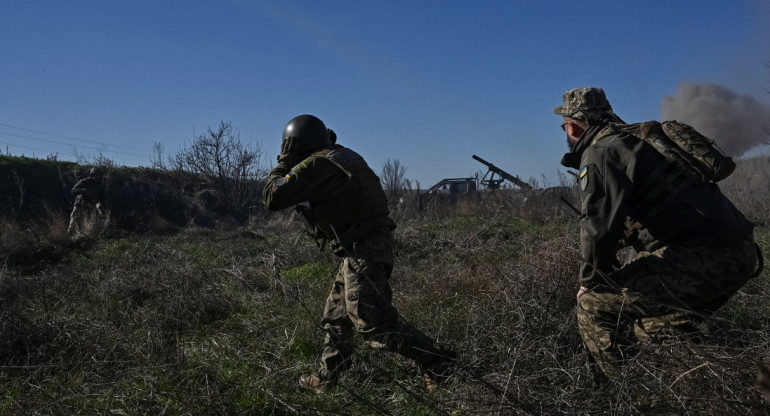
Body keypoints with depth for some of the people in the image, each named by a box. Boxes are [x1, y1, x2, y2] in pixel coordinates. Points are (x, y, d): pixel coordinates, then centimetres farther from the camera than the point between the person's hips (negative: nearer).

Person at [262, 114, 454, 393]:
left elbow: (272, 199, -12)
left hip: (362, 252, -10)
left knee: (374, 322, -6)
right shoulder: (344, 156, 14)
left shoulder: (316, 165, -14)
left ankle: (435, 362, 0)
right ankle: (325, 378, 31)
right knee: (336, 317, 19)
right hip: (373, 244, 10)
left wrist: (283, 163, 1)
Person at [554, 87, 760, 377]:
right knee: (653, 327, 26)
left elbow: (600, 226, -18)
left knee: (595, 305, -5)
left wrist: (589, 282, -3)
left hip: (702, 256, -10)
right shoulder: (637, 140, 24)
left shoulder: (600, 152, -7)